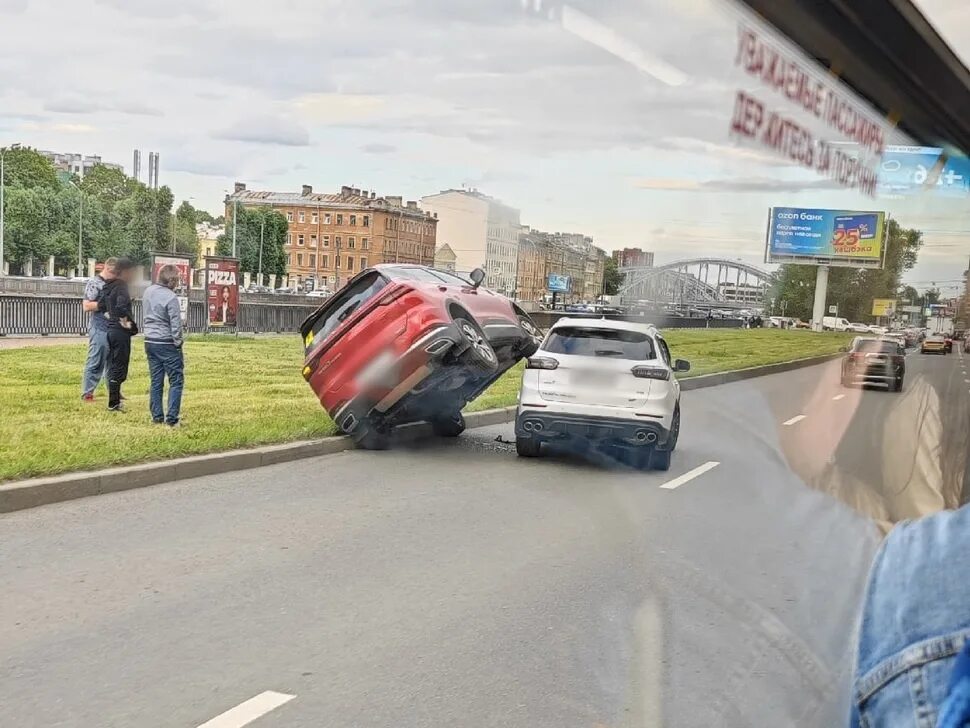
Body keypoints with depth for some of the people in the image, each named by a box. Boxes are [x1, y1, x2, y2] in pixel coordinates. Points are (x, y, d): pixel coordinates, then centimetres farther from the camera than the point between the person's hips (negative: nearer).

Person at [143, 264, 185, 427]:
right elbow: (176, 324, -16)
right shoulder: (171, 297, -18)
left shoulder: (148, 291, 5)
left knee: (156, 381, 13)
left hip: (150, 341, 7)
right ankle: (171, 419, -3)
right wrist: (178, 342, -5)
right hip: (167, 343, -7)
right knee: (176, 381, 0)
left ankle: (157, 417, 16)